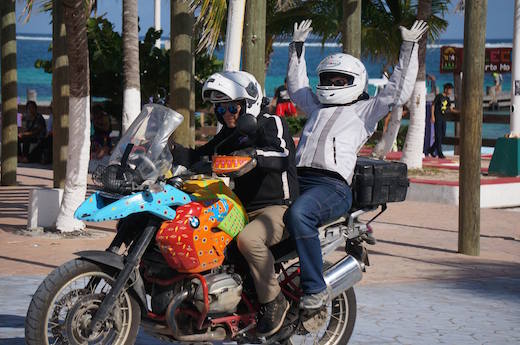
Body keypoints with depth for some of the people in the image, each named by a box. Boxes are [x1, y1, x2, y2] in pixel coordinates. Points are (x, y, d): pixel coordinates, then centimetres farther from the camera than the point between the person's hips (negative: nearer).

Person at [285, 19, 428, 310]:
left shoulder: (365, 109, 16)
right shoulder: (317, 106, 34)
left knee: (298, 214, -36)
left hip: (333, 185, -7)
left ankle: (315, 288, -31)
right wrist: (297, 46, 50)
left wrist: (409, 48, 8)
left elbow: (399, 92, 7)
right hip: (298, 178, 7)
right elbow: (296, 84, 49)